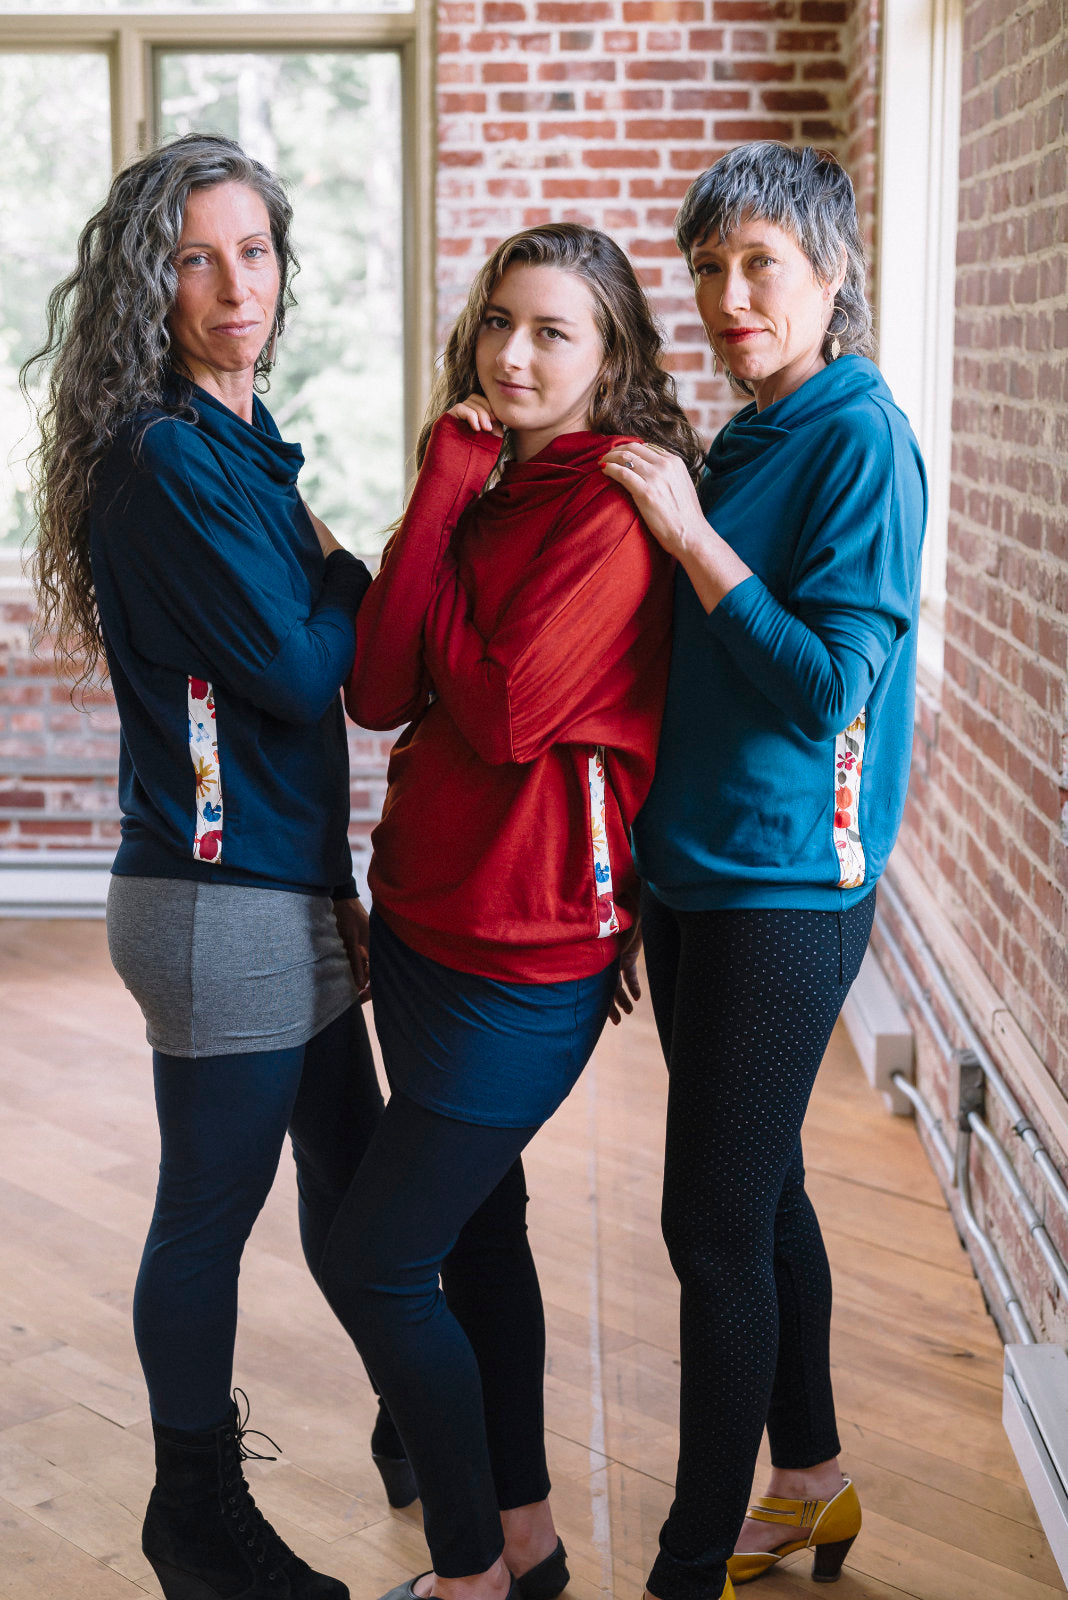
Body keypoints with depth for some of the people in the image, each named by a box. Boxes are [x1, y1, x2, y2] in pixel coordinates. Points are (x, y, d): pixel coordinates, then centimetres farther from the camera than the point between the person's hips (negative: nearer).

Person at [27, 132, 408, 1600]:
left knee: (349, 1174, 22)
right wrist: (353, 581, -1)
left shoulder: (244, 445, 13)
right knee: (210, 1215, 5)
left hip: (290, 884, 9)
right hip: (221, 897, -9)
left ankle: (417, 1425, 40)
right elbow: (295, 668, -18)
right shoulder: (170, 453, -16)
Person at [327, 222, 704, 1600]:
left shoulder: (616, 503, -15)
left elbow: (506, 710, -24)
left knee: (372, 1260, -4)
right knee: (474, 1228, 18)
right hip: (423, 919, 9)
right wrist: (446, 492, -7)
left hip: (524, 951, -9)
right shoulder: (482, 487, 10)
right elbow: (378, 694, -1)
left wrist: (442, 510, -11)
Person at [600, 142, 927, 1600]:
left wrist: (691, 535, -19)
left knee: (717, 1225, -3)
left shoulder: (862, 439, -13)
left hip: (784, 887, -9)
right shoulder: (745, 442, 12)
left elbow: (827, 684, -21)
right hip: (698, 872, 9)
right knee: (756, 1198, 18)